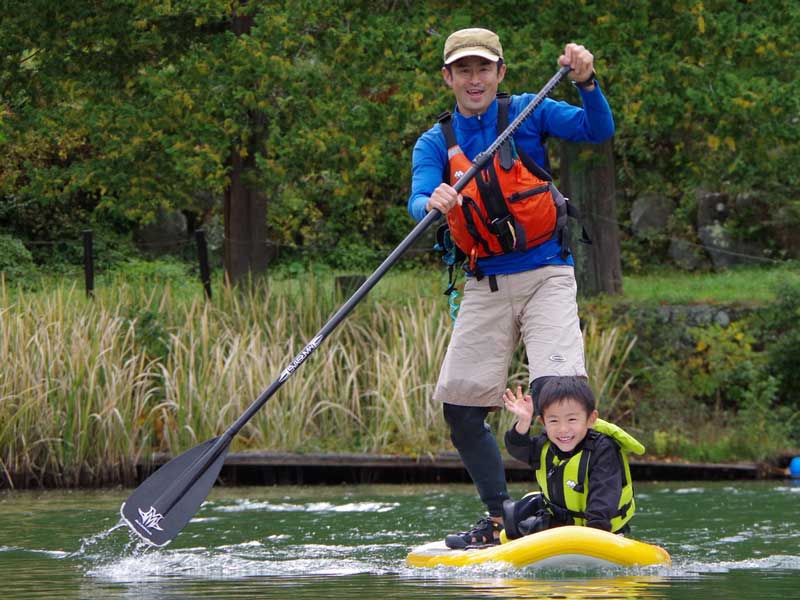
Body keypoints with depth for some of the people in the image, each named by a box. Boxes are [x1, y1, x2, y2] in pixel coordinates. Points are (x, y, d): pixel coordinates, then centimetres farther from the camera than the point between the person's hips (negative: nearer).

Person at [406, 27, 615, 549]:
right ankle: (499, 520, 13)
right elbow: (417, 201, -11)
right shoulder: (435, 143, 6)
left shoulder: (527, 114, 0)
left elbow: (598, 130, -12)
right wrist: (433, 202, -35)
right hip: (486, 285, 4)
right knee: (461, 407, -1)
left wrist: (586, 83, -30)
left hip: (546, 275, -3)